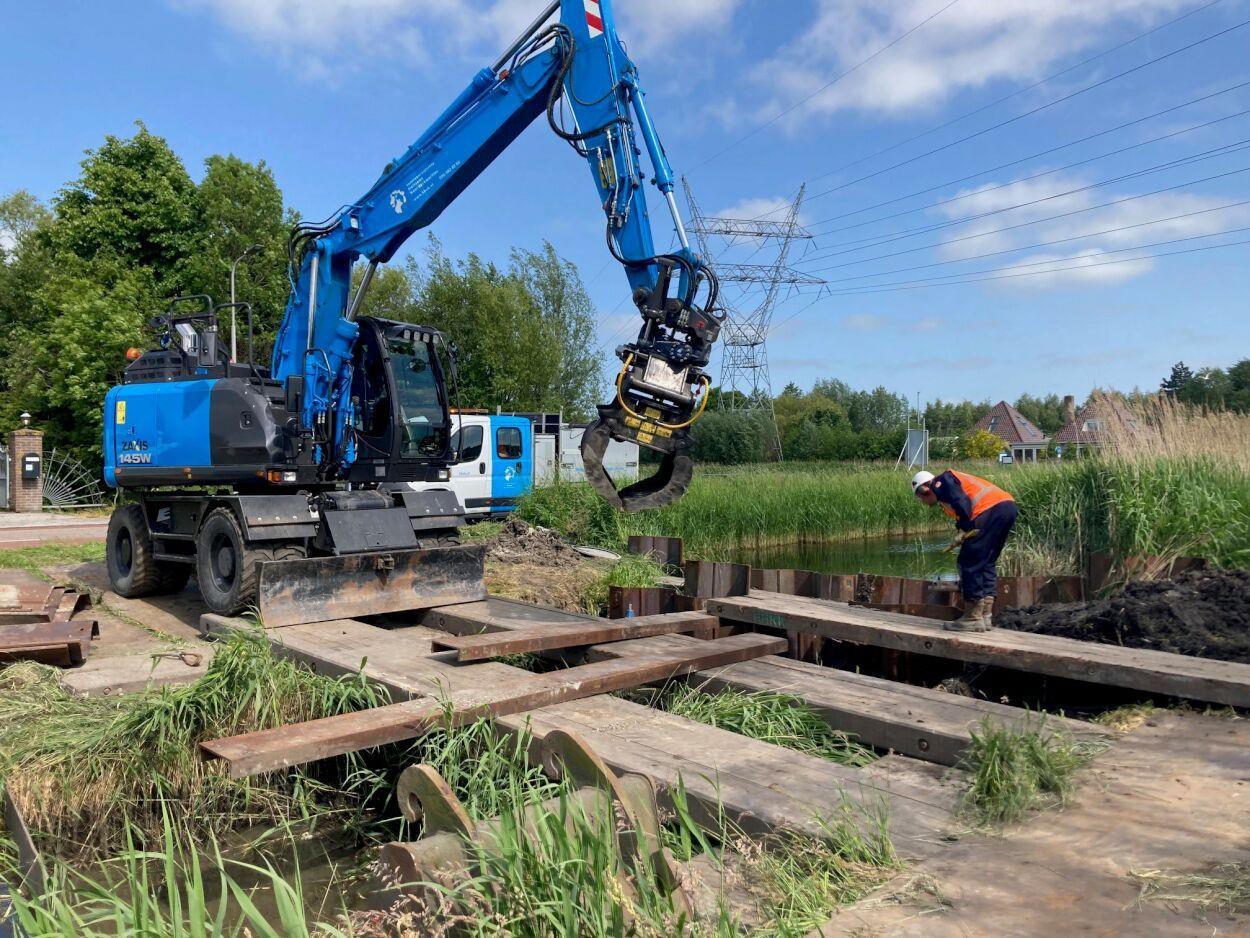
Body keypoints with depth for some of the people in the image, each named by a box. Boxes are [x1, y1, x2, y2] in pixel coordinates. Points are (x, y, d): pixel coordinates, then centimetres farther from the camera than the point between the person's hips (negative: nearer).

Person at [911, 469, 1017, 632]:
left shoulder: (940, 482, 5)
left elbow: (962, 502, -13)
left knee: (969, 563, -3)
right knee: (986, 563, 17)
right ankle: (986, 617, 17)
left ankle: (973, 619, 1)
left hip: (992, 508, -10)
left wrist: (965, 529, -10)